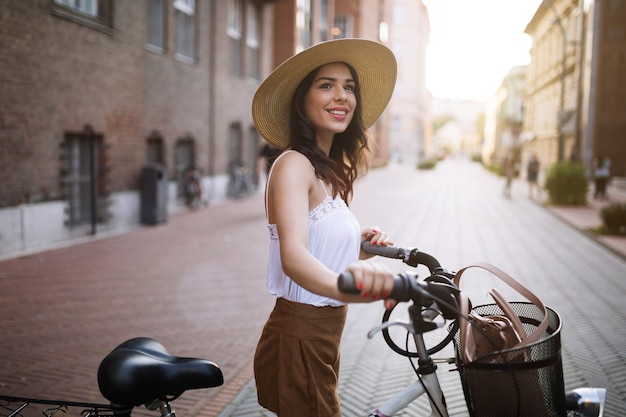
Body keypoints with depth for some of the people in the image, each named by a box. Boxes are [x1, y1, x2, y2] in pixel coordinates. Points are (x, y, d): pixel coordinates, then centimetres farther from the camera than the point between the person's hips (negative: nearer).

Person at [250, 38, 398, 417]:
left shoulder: (330, 170, 12)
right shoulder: (294, 163, -17)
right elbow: (293, 255, -35)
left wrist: (358, 247, -3)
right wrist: (342, 284, -55)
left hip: (322, 338, 9)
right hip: (298, 341, -9)